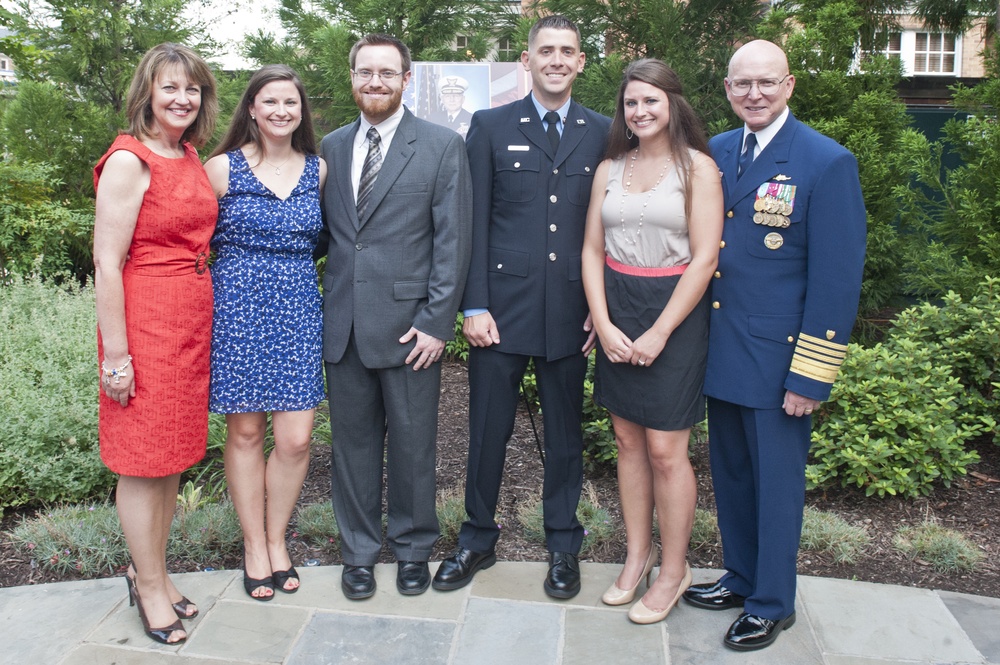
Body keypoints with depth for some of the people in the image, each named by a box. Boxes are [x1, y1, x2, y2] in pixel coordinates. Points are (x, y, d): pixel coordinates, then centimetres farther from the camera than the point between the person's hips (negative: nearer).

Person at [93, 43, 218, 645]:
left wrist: (201, 318, 16)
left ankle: (151, 573, 32)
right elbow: (107, 263, -15)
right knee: (143, 461, 5)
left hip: (193, 322, 8)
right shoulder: (129, 160, -12)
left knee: (174, 457, 15)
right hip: (145, 322, -8)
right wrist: (115, 355, -16)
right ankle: (151, 588, 21)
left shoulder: (192, 158, 12)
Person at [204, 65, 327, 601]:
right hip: (237, 309, -2)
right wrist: (241, 270, 0)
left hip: (298, 309, 2)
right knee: (245, 432, 6)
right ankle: (254, 546, 24)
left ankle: (277, 540, 22)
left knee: (295, 437, -1)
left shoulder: (317, 169, 8)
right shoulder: (222, 168, -1)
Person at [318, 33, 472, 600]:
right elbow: (324, 232, 13)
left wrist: (437, 321, -11)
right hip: (344, 324, 4)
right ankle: (360, 551, 30)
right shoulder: (332, 147, 11)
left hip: (409, 324, -3)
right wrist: (322, 309, 4)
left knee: (413, 445, 8)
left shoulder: (443, 146, -2)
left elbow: (453, 240, -6)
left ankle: (414, 548, 29)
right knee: (354, 443, 12)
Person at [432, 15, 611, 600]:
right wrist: (474, 305, -7)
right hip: (503, 305, -1)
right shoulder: (491, 126, 4)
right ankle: (478, 539, 28)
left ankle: (563, 544, 29)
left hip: (572, 310, 1)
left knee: (566, 431, 12)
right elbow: (475, 223, 0)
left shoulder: (603, 133, 7)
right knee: (488, 429, 8)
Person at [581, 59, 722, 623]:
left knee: (665, 450, -1)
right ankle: (637, 556, 26)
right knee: (628, 440, 11)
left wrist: (658, 333, -14)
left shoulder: (697, 168, -5)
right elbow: (592, 251, 7)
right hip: (614, 314, 5)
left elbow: (705, 259, -11)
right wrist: (604, 324, -6)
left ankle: (674, 570, 17)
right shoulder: (609, 169, 9)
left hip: (674, 313, -5)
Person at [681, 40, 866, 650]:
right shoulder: (715, 153, 6)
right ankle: (741, 578, 40)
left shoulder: (828, 163, -12)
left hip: (777, 358, -5)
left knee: (775, 484, 9)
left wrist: (810, 376, -15)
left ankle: (773, 605, 29)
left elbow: (838, 278, -13)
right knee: (730, 475, 19)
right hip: (721, 353, 6)